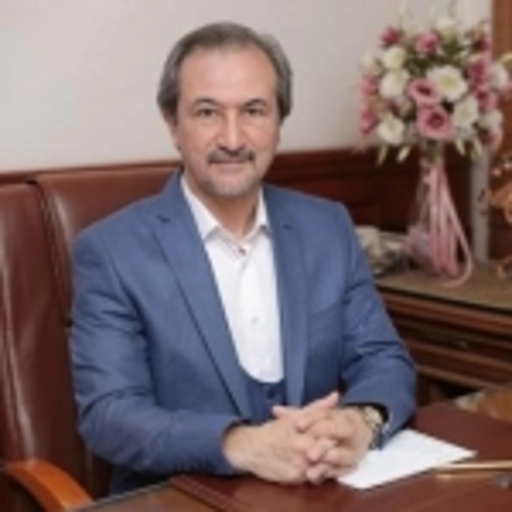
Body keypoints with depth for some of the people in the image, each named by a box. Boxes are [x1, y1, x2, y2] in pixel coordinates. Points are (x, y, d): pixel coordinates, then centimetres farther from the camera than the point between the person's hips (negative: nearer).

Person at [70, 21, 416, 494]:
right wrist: (241, 443, -29)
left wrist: (361, 420, -19)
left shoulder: (330, 228, 5)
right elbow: (108, 414, -13)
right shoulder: (111, 250, -7)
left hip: (320, 493, 4)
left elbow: (385, 360, 4)